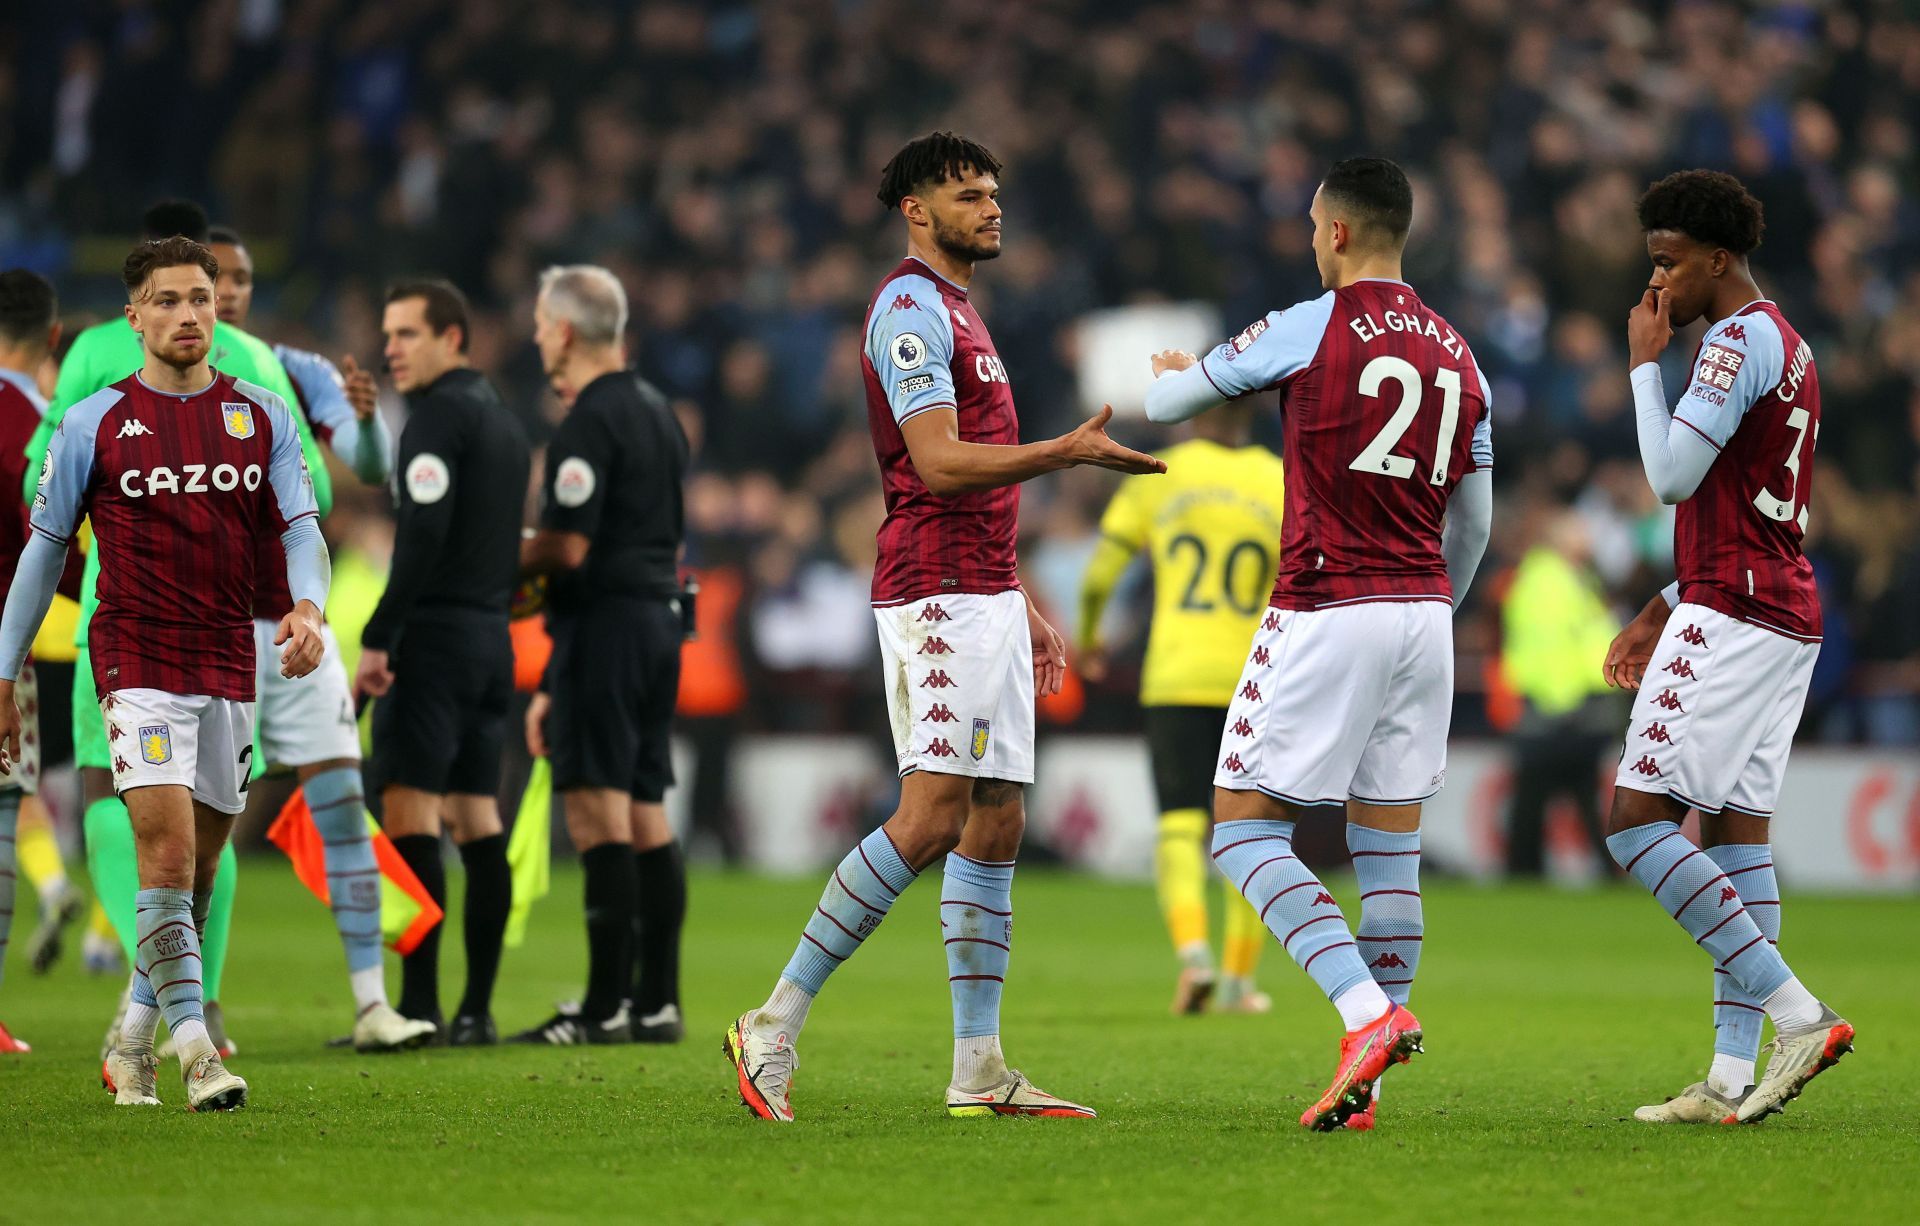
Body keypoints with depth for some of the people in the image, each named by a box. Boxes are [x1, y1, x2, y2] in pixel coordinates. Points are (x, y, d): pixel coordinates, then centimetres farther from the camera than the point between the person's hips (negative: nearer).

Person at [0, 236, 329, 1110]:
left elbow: (301, 528, 3)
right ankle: (195, 1051, -19)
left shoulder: (262, 417, 7)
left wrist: (308, 606, -20)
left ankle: (132, 1046, 23)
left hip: (229, 669, 4)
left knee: (195, 873, 9)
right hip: (138, 666, -4)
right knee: (168, 856, -17)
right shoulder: (94, 424, -1)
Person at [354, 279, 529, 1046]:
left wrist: (378, 637, -19)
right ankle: (476, 1008, 6)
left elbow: (422, 535, -19)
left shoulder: (439, 413, -9)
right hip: (493, 637, 9)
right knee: (477, 816, 8)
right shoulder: (504, 421, 19)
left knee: (409, 811, -10)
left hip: (436, 633, -9)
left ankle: (418, 1005, -16)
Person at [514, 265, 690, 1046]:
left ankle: (606, 1007, -12)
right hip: (659, 621, 9)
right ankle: (658, 1001, 9)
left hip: (605, 625, -9)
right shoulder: (656, 412, 16)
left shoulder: (591, 421, -13)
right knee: (646, 819, 10)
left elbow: (568, 546, -20)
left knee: (598, 819, -9)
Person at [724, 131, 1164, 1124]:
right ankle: (775, 1027, -14)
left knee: (995, 823, 5)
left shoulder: (958, 314, 23)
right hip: (936, 596, -10)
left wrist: (1021, 608, 25)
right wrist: (1070, 452, -24)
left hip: (986, 595, 10)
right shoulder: (911, 307, -9)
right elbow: (937, 462, -19)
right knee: (933, 817, -17)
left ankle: (979, 1070, 4)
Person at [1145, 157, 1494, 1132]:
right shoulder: (1455, 354, 11)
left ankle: (1369, 1012, -20)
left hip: (1325, 610, -6)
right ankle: (1366, 1085, 6)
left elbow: (1168, 400, 6)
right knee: (1389, 849, 7)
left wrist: (1167, 375, 30)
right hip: (1422, 613, 6)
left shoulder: (1306, 330, -7)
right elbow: (1473, 521, 17)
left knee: (1245, 832, -2)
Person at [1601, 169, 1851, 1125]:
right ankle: (1733, 1079, 3)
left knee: (1638, 821, -11)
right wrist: (1662, 614, 24)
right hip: (1786, 616, 10)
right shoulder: (1787, 346, 20)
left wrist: (1645, 362, -5)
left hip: (1732, 616, -10)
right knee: (1734, 831, 7)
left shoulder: (1738, 339, -12)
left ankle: (1798, 1015, -18)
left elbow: (1673, 476, -16)